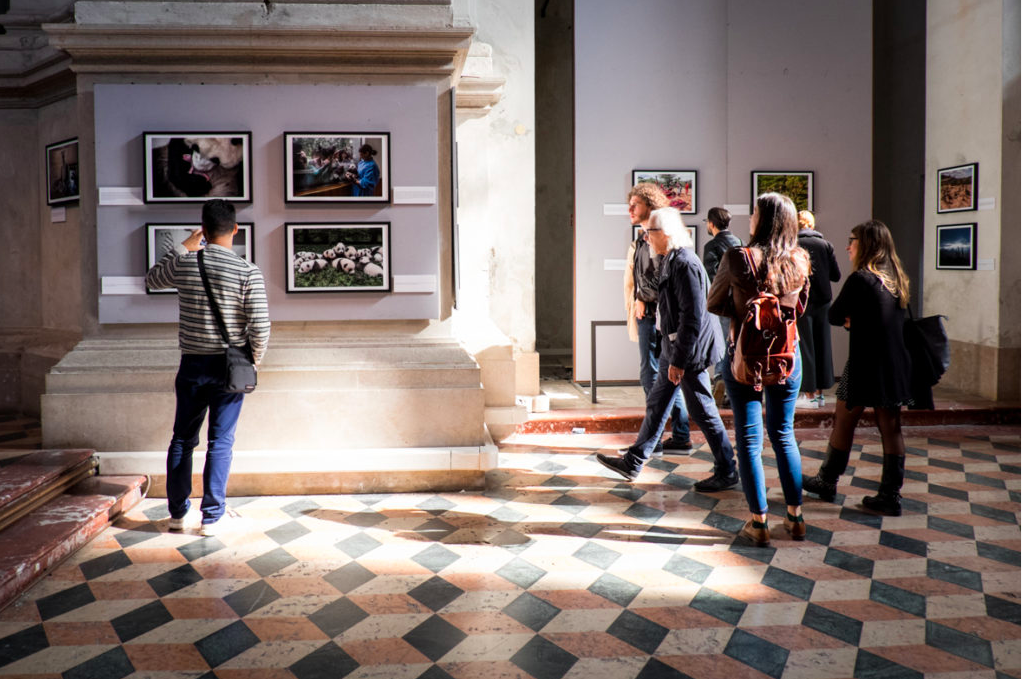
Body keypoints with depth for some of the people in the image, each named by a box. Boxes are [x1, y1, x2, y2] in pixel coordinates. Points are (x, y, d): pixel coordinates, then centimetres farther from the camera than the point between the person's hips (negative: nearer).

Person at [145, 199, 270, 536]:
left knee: (182, 439, 16)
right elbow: (260, 327, -15)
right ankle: (212, 517, 10)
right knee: (220, 443, 5)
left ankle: (177, 512, 24)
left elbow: (151, 280, 19)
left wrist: (183, 248, 21)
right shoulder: (248, 272, -11)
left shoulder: (184, 264, -3)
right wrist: (252, 360, 2)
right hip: (229, 368, -2)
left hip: (192, 365, 2)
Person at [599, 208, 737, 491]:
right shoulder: (670, 260, 10)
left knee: (703, 412, 2)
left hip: (688, 351, -10)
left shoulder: (685, 264, -21)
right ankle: (633, 462, 28)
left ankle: (726, 472, 17)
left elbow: (693, 317, -25)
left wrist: (679, 360, -22)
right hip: (672, 348, 10)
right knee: (656, 404, 16)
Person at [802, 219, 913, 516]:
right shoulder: (896, 279, 10)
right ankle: (890, 495, 12)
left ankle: (827, 481, 22)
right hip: (896, 366, 7)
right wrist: (856, 319, 5)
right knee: (890, 428, 8)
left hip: (865, 364, -7)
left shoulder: (860, 278, -14)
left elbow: (834, 316, -9)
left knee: (844, 422, 8)